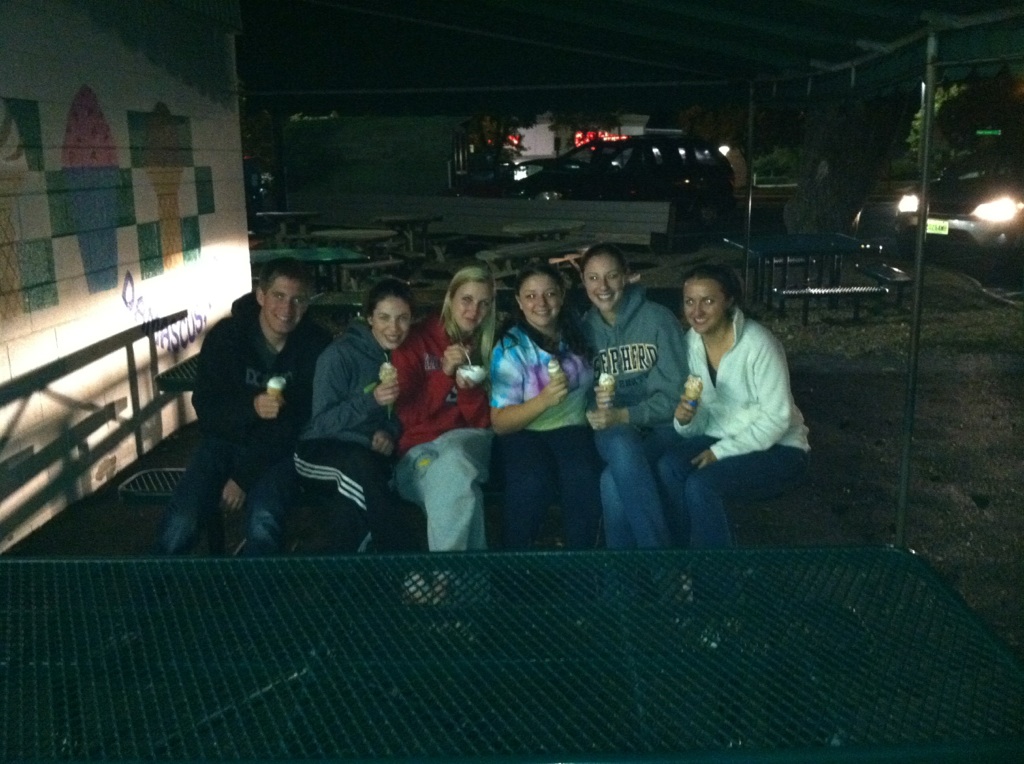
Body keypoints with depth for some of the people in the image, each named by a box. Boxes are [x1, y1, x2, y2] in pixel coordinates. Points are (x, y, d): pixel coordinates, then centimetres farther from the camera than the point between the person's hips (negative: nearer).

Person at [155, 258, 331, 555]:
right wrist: (251, 407, -31)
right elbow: (205, 407, -8)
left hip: (277, 450, -1)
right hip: (224, 440, 1)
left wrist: (244, 476, -16)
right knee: (179, 524, -21)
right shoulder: (225, 336, -9)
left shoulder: (316, 345, -10)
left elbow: (302, 419, -11)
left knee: (263, 524, -31)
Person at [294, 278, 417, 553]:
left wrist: (389, 433, -7)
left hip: (368, 456, 4)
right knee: (363, 466, -40)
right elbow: (322, 422, -13)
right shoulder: (340, 354, -11)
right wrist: (372, 399, -27)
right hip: (323, 452, -3)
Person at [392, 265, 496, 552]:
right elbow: (407, 416, -2)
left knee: (453, 459, -36)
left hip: (469, 441, 2)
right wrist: (445, 374, -14)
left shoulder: (491, 346, 10)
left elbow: (483, 422, 8)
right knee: (458, 487, -37)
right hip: (420, 449, -2)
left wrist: (470, 390, -14)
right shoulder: (416, 340, 3)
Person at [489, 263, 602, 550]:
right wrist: (544, 399, -28)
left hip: (572, 429, 3)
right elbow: (499, 423, -13)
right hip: (523, 434, -2)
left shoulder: (575, 332, 4)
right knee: (533, 481, -35)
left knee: (584, 478, -31)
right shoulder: (510, 348, -8)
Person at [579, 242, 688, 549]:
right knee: (620, 445, -35)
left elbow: (674, 394, -8)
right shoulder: (585, 328, 8)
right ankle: (657, 546, -27)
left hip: (659, 427, -3)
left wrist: (623, 415, -22)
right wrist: (597, 404, -14)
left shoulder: (658, 319, -4)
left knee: (613, 482, -32)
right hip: (613, 433, 3)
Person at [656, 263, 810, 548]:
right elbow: (700, 424, 1)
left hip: (777, 449, -5)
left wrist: (721, 452, -21)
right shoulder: (691, 343, -2)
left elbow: (777, 418, -19)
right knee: (669, 465, -25)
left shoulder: (758, 344, -20)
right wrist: (686, 419, -22)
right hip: (721, 439, 5)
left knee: (700, 484, -30)